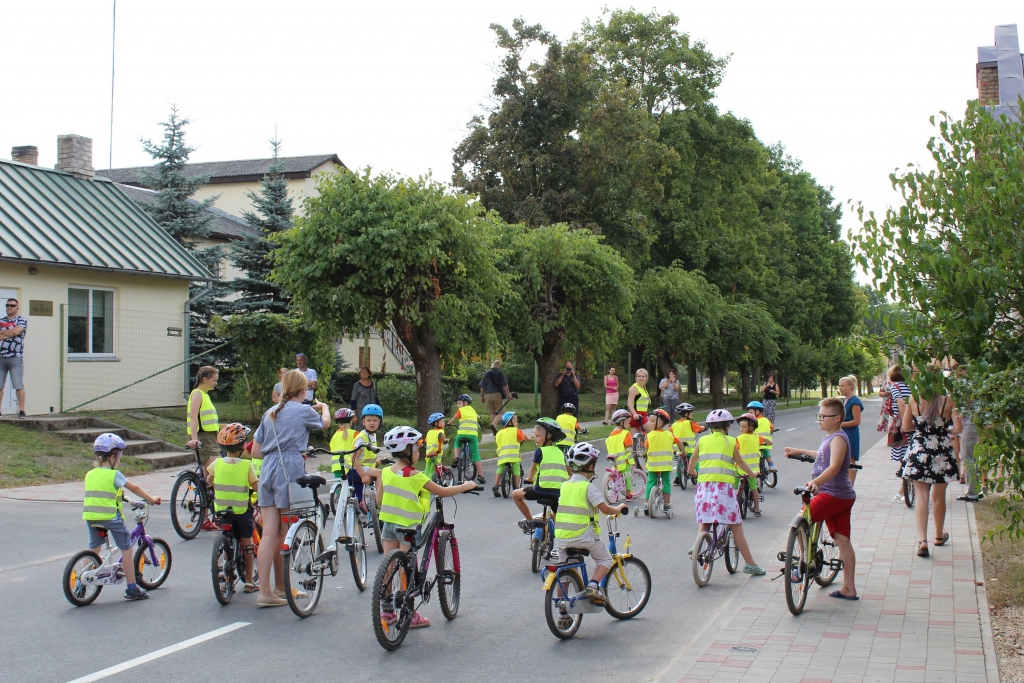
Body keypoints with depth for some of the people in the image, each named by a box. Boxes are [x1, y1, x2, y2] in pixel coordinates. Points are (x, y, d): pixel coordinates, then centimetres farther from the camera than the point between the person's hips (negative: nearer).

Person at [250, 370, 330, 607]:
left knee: (270, 533, 2)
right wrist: (324, 406, 41)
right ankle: (280, 587, 15)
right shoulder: (303, 410, -1)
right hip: (290, 470, -5)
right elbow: (325, 423, 21)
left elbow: (255, 451, 14)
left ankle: (265, 590, -1)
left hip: (267, 471, 5)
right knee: (285, 534, 5)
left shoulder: (270, 413, 14)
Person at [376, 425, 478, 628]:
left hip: (388, 523, 5)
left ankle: (387, 611, 18)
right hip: (408, 527, -5)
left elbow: (379, 501, 4)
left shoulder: (385, 472, -1)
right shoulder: (416, 476, -15)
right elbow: (443, 492, -9)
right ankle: (410, 615, 8)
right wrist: (466, 486, 5)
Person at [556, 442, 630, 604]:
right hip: (583, 536, -5)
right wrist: (619, 509, 8)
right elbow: (605, 509, -11)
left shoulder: (564, 486, 9)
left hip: (561, 537, 5)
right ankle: (593, 586, -8)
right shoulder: (589, 487, -9)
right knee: (604, 559, 15)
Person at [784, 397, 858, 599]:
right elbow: (824, 456, 39)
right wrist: (800, 451, 46)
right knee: (842, 540, 9)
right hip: (842, 496, 10)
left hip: (834, 494, -10)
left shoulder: (838, 438, -14)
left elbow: (834, 466, -30)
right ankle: (849, 588, 10)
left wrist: (815, 482, -43)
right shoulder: (830, 438, 17)